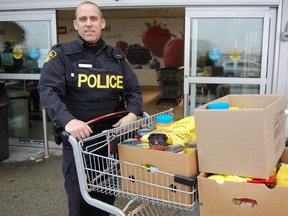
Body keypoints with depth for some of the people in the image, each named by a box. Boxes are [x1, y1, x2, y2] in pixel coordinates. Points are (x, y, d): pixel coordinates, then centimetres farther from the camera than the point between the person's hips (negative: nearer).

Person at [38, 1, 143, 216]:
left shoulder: (116, 57, 9)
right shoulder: (62, 54, -4)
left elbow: (134, 90, 9)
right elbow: (48, 91, -16)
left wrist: (132, 113, -13)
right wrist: (67, 120, -34)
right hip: (78, 141, -3)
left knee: (107, 199, 19)